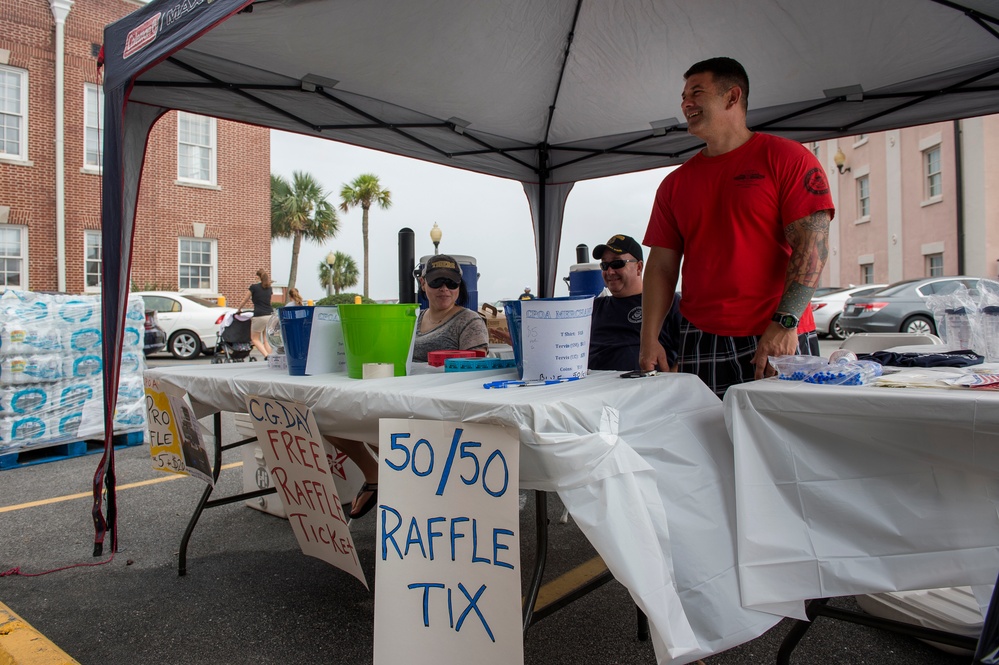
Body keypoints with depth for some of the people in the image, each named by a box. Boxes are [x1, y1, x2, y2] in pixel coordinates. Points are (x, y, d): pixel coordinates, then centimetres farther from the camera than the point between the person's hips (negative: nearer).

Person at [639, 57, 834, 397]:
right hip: (699, 342, 3)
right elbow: (661, 267, 9)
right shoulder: (675, 183, 14)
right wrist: (649, 339, -1)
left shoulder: (787, 158, 3)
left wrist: (785, 322, -17)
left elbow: (812, 244, -6)